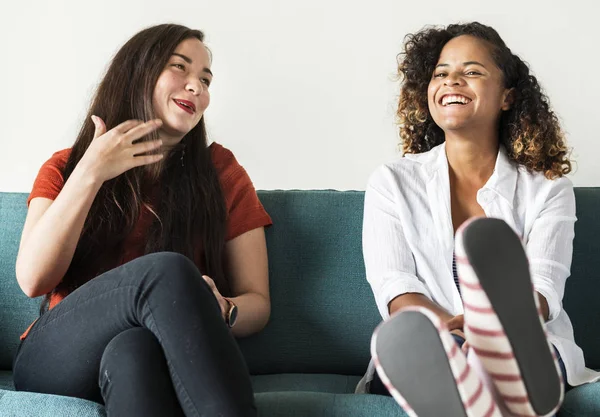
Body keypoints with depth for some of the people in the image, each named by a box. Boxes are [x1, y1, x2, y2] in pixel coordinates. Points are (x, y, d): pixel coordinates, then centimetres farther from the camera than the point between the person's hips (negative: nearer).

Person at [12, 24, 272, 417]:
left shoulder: (222, 172, 10)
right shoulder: (66, 167, 13)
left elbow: (257, 303, 7)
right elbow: (33, 280, -4)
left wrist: (220, 311, -17)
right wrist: (90, 174, -10)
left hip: (158, 361, 0)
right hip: (58, 359, 0)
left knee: (132, 351, -38)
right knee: (167, 271, -31)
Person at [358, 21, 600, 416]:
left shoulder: (548, 188, 13)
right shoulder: (393, 182, 14)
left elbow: (545, 287, -3)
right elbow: (393, 285, -1)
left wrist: (501, 321, -29)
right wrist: (449, 327, -25)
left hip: (538, 352, 1)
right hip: (428, 350, 0)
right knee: (409, 335, -38)